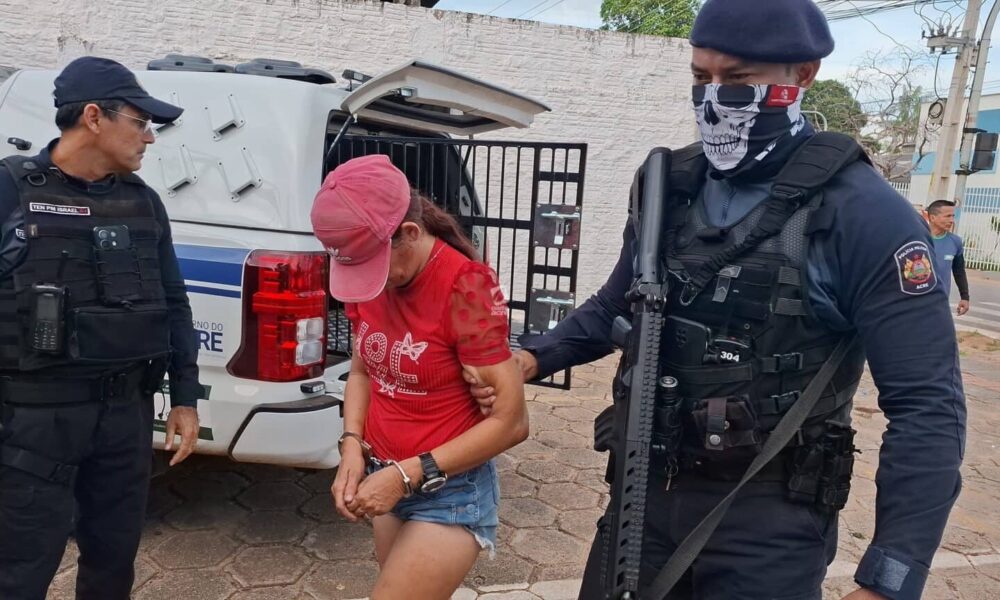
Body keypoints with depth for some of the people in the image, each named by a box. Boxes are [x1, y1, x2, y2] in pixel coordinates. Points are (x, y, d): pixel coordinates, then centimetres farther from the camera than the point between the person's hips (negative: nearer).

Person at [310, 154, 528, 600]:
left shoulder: (463, 285, -22)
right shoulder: (366, 277, -2)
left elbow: (511, 421, -20)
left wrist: (407, 475, -18)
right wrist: (352, 446, -5)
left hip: (451, 489, -6)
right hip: (385, 480, 7)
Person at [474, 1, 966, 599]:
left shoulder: (862, 212, -14)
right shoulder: (669, 188, 2)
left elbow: (927, 406, -14)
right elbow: (614, 307, 15)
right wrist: (531, 357, -2)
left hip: (768, 515, -4)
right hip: (647, 489, 5)